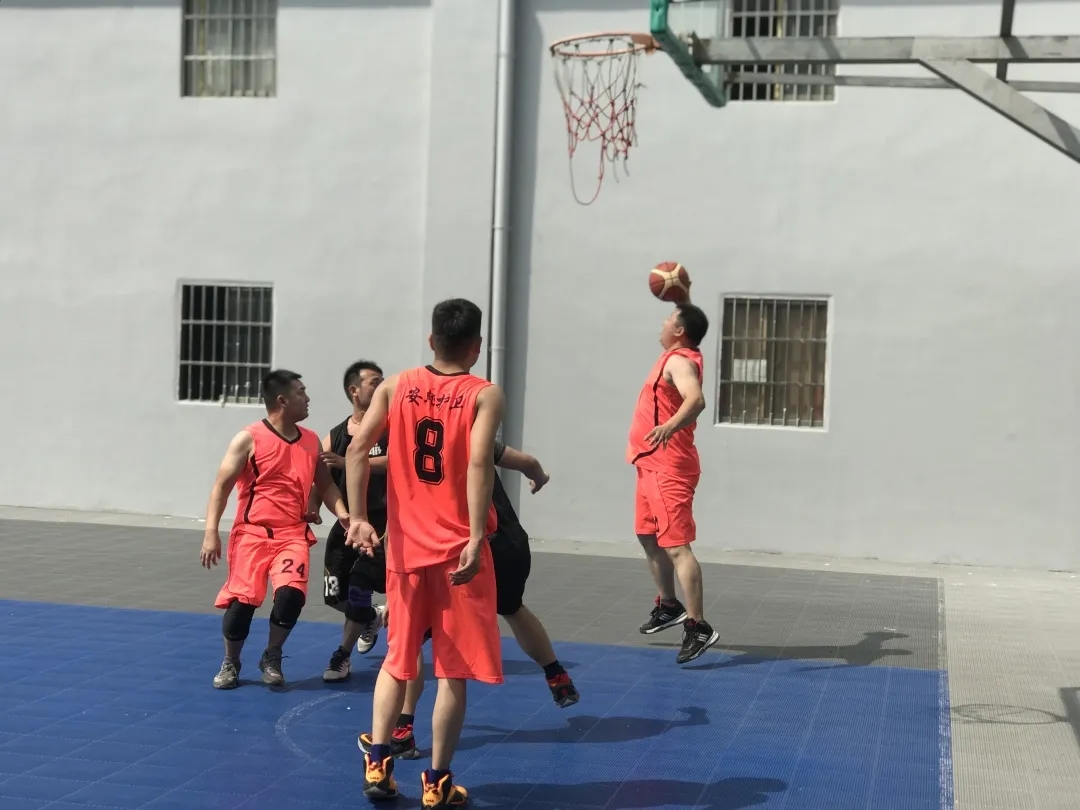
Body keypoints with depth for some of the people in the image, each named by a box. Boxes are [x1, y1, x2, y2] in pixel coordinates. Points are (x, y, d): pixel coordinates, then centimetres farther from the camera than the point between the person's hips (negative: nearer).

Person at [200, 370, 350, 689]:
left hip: (293, 533, 3)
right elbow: (221, 486, -5)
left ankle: (272, 658, 6)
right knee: (241, 599, -8)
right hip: (253, 532, -3)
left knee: (291, 592, -19)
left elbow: (325, 484, 20)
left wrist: (342, 513, 1)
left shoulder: (311, 441, 10)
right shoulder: (249, 439, -5)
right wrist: (211, 532, -13)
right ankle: (230, 663, 19)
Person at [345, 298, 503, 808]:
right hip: (458, 548, -3)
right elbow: (478, 465, -19)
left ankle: (377, 765, 14)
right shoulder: (485, 395, -5)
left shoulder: (396, 387, 5)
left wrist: (358, 518, -3)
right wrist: (476, 540, -23)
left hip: (405, 546, 3)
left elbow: (357, 449, -5)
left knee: (397, 659, 19)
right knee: (454, 671, 6)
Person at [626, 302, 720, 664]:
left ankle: (698, 627, -15)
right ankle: (668, 605, 35)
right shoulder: (677, 356, 13)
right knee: (649, 536, 22)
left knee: (675, 545, -14)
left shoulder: (679, 361, -17)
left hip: (668, 468, -11)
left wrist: (670, 426, -54)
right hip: (653, 465, 11)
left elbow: (696, 400, -39)